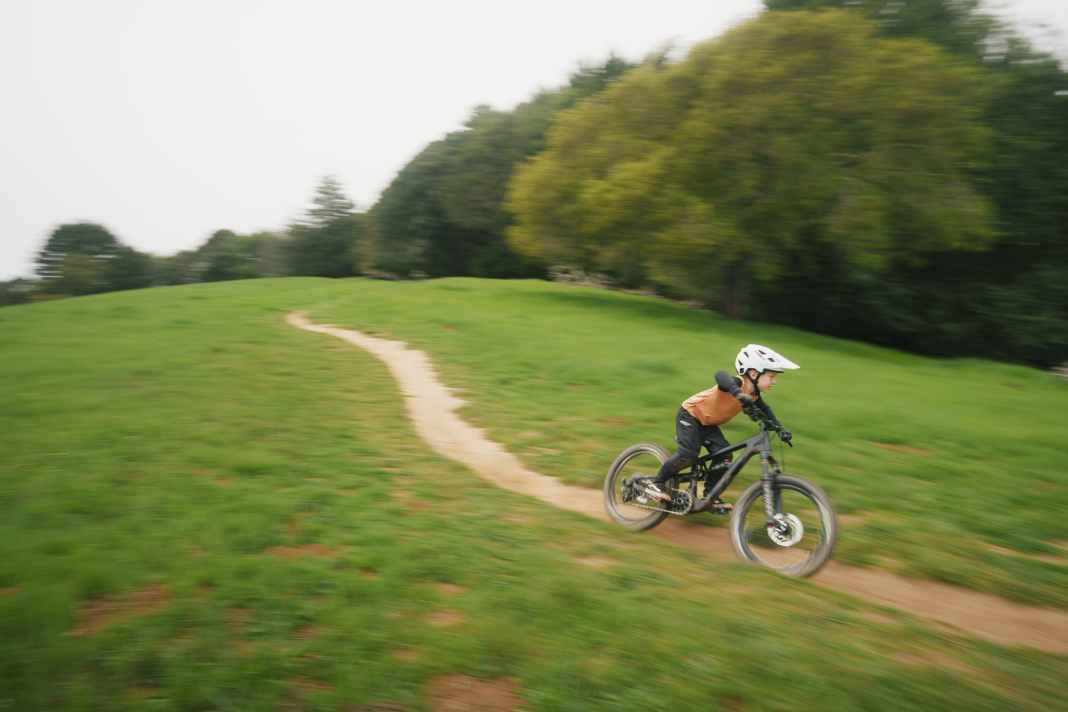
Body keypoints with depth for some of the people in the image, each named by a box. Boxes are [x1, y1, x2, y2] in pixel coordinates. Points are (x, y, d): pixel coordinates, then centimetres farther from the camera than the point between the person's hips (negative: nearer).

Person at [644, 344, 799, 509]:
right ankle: (656, 483, -1)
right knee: (688, 455, -19)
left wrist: (780, 429, -9)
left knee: (724, 455, -5)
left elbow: (765, 411, 7)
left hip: (708, 423, 8)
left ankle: (710, 495, 8)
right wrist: (740, 395, -70)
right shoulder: (736, 384, -32)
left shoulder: (754, 395, -7)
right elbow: (720, 375, -54)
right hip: (690, 414, -8)